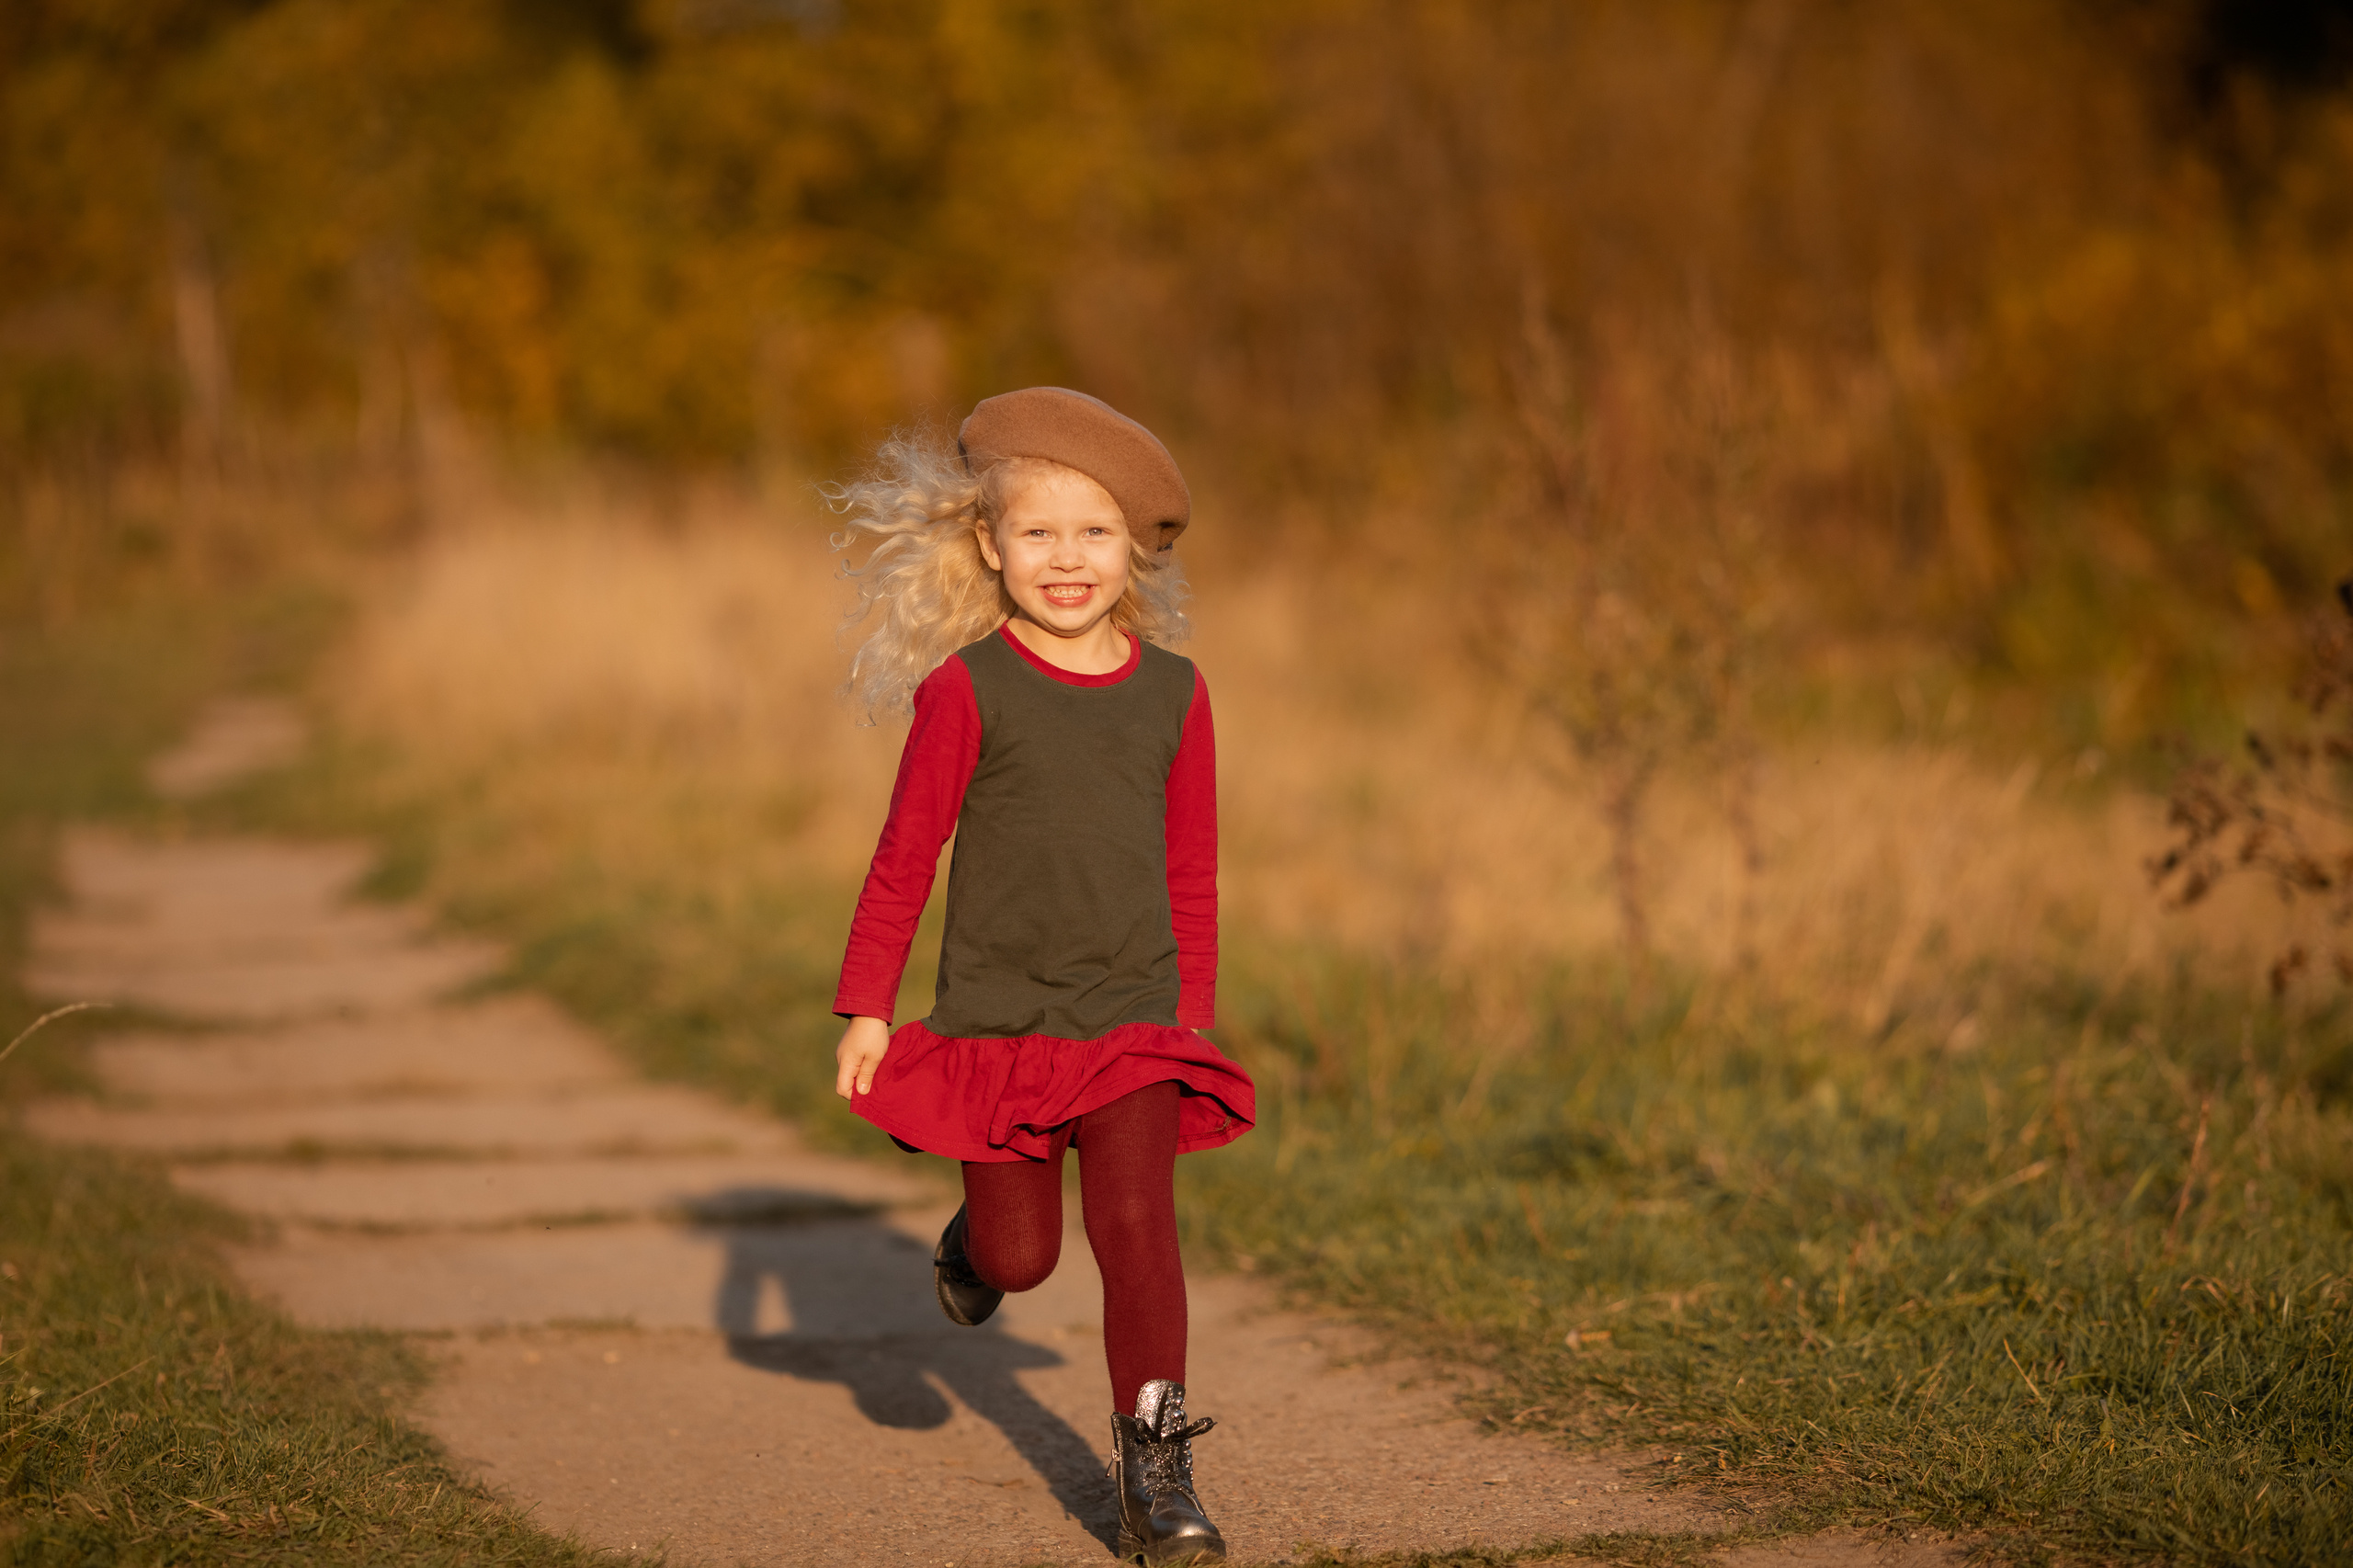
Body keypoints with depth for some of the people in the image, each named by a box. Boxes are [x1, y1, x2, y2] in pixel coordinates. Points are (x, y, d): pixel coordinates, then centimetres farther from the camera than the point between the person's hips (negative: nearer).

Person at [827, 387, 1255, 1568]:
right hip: (993, 1022, -1)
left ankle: (1153, 1459, -5)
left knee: (1137, 1223, -14)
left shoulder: (1174, 694, 1)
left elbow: (1191, 874, 10)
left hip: (1133, 1026, 1)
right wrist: (865, 1006, -2)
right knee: (1023, 1258, 8)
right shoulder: (966, 689, -7)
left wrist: (1193, 1018, 12)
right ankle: (975, 1237, 44)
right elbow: (906, 853, -2)